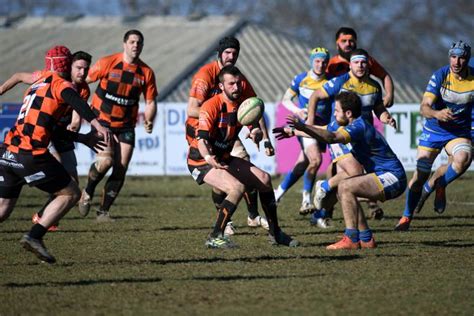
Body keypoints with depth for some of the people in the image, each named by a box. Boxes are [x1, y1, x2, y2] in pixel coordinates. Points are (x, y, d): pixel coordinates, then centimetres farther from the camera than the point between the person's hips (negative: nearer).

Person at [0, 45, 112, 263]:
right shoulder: (59, 83, 1)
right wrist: (96, 124, -37)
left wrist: (83, 138, 34)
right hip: (31, 156, -8)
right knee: (71, 194, 7)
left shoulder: (37, 84, 26)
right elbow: (73, 99, -24)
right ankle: (34, 237, -5)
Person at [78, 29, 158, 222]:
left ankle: (104, 211, 11)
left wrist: (148, 121, -11)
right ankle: (88, 192, 6)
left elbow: (150, 102, 7)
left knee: (121, 169, -4)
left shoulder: (146, 72, -2)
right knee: (105, 161, -22)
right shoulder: (107, 63, -11)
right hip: (102, 121, -3)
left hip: (126, 126, 3)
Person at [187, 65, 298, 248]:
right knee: (237, 188, -29)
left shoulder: (243, 104, -2)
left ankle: (275, 234, 22)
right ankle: (215, 238, -23)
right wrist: (209, 158, -51)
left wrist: (256, 134, -28)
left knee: (264, 179, 7)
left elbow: (256, 131, -2)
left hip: (224, 159, 8)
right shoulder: (212, 106, -23)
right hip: (202, 160, -8)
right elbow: (201, 139, -31)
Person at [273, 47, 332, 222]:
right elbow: (286, 100, 6)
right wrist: (297, 111, -12)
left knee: (302, 165, 4)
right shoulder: (300, 79, -3)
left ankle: (278, 193, 22)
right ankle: (306, 197, -9)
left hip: (323, 127, 3)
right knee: (316, 159, -23)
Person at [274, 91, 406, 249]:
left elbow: (332, 137, -36)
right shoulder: (356, 125, 12)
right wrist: (293, 132, 26)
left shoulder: (359, 127, -19)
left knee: (345, 187, -19)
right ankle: (366, 239, 11)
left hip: (392, 178, -11)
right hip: (387, 177, 11)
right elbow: (324, 131, 23)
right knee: (346, 189, 14)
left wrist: (303, 127, -44)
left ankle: (351, 239, -19)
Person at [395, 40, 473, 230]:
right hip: (434, 131, -1)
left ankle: (436, 186, -4)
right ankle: (406, 217, 18)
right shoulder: (440, 76, -16)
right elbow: (424, 108, -22)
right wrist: (436, 114, -44)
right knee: (420, 175, -3)